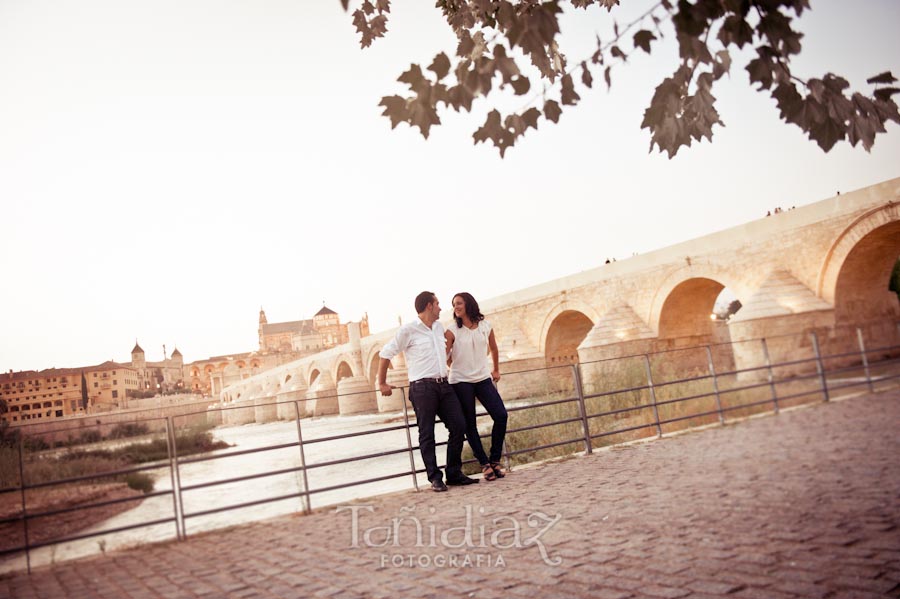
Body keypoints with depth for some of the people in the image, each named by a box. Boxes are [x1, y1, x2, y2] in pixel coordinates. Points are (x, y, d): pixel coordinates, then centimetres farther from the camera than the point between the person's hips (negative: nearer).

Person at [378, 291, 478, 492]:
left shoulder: (439, 327, 16)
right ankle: (435, 478, 7)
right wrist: (382, 383, 2)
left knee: (459, 426, 2)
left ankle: (454, 473, 12)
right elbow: (386, 354, -1)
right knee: (427, 434, -1)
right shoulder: (408, 330, -5)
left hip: (443, 385, 7)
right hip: (422, 388, -7)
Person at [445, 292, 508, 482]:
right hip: (460, 381, -2)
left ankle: (495, 460, 4)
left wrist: (496, 370, 27)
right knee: (469, 424, -1)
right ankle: (485, 464, 9)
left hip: (483, 379, 3)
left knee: (501, 415, -9)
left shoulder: (485, 326, 6)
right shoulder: (452, 331, -4)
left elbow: (493, 348, 22)